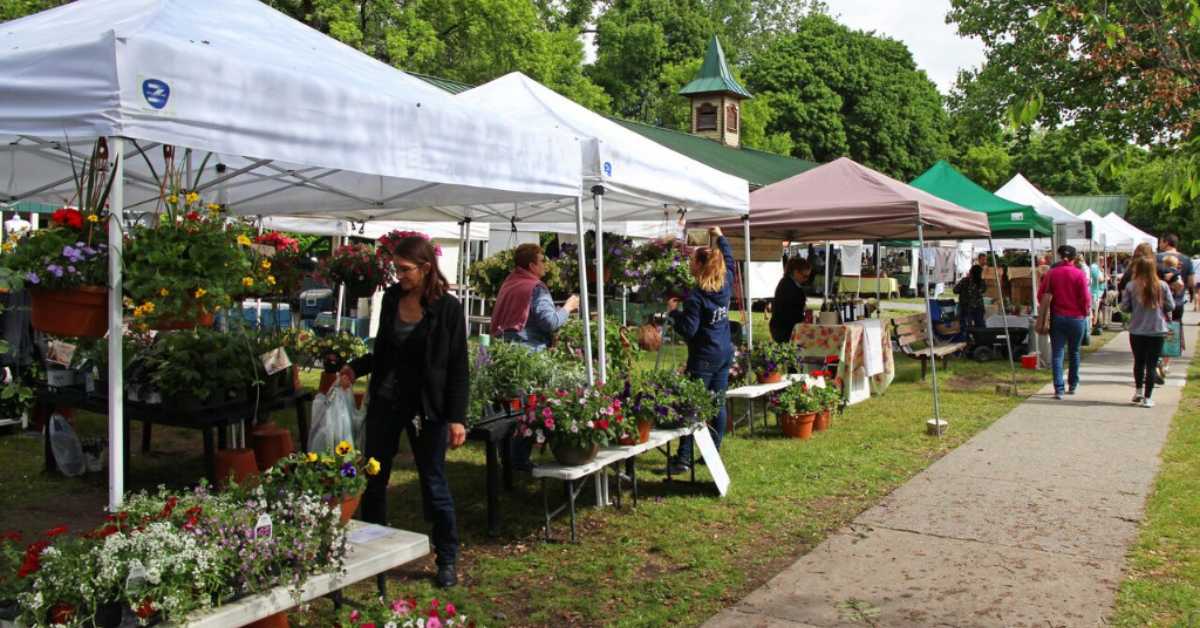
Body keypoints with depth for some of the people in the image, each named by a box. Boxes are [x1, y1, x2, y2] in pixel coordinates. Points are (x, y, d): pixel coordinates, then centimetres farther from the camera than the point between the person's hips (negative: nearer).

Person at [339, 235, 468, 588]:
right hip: (386, 400, 5)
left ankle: (447, 559, 20)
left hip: (426, 407, -5)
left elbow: (458, 368, -10)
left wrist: (457, 417, -14)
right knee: (374, 478, 12)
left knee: (434, 482, 4)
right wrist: (356, 369, -2)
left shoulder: (447, 308, -12)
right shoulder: (391, 298, 3)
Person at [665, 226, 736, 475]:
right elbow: (729, 260, 23)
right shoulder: (726, 285, 3)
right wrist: (720, 238, 32)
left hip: (704, 358, -7)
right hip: (725, 353, 8)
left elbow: (688, 331, -18)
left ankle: (683, 459, -2)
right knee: (718, 404, 11)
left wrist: (673, 311, -6)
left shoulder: (696, 296, -18)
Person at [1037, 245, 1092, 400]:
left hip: (1057, 317, 0)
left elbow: (1041, 295, 1)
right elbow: (1085, 298, -8)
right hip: (1076, 318, 0)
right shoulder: (1079, 274, -7)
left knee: (1057, 353, 0)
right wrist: (1086, 311, 10)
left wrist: (1047, 310, 17)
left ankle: (1059, 389, -8)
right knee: (1074, 352, 15)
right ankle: (1073, 385, 24)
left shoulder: (1051, 273, -1)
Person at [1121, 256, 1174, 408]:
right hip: (1157, 331, 0)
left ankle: (1138, 391, 26)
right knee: (1151, 364, 5)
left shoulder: (1131, 286, -8)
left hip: (1137, 331, 0)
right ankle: (1147, 398, 5)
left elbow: (1125, 307, -6)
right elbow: (1171, 306, -1)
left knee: (1139, 362, 19)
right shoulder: (1162, 285, -5)